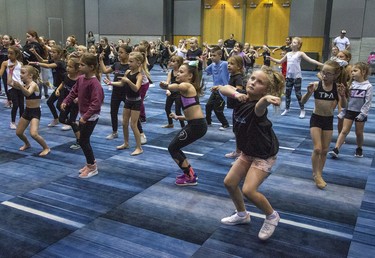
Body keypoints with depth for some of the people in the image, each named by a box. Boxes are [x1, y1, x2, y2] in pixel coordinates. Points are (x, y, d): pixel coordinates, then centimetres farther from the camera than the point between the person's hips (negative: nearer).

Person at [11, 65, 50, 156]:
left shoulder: (33, 84, -19)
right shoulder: (24, 85, 6)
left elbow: (28, 93, -40)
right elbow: (10, 83, 1)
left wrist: (20, 86, -55)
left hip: (35, 112, -8)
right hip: (27, 111, 8)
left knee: (34, 134, -22)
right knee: (18, 132, 15)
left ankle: (46, 148, -2)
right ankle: (27, 144, 44)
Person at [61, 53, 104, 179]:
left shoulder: (94, 82, -24)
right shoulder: (80, 78, 3)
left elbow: (96, 102, -29)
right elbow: (74, 92, 18)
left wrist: (86, 116, -31)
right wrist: (66, 101, 4)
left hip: (91, 117, -9)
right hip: (83, 115, 9)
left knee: (83, 141, -1)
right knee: (83, 140, 16)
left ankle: (92, 167, 15)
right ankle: (91, 163, 33)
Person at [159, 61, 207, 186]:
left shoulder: (186, 86, -9)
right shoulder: (189, 88, 18)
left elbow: (177, 86, -37)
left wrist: (166, 86, -58)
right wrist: (177, 117, 31)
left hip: (196, 125, -9)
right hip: (196, 124, 9)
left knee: (172, 148, 3)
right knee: (174, 147, 20)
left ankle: (191, 178, 11)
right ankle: (190, 173, 30)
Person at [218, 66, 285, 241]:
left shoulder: (258, 106, -32)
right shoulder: (242, 98, -11)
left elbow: (259, 106, -56)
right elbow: (223, 88, -20)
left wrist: (267, 99, -79)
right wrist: (236, 94, -40)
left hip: (265, 155, -7)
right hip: (247, 151, 8)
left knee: (248, 190, -19)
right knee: (229, 182, 8)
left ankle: (272, 216, 10)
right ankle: (242, 215, 33)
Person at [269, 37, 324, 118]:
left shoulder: (300, 53, -4)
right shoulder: (288, 54, 11)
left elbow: (310, 60, -9)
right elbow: (280, 61, 22)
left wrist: (321, 64, -17)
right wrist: (272, 58, 11)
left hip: (297, 77, -5)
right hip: (289, 76, 5)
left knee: (298, 94, -1)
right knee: (287, 93, 9)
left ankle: (302, 110, 11)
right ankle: (286, 109, 22)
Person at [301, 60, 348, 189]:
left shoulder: (337, 87, -9)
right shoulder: (316, 85, -14)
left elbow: (343, 105, -14)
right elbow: (303, 101, -16)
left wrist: (342, 95, -33)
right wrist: (309, 92, -35)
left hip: (329, 120, 3)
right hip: (316, 119, -2)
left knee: (325, 150, 12)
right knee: (317, 149, -10)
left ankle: (319, 174, 29)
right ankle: (316, 174, 10)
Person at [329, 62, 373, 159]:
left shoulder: (368, 86, -11)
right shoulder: (352, 84, 0)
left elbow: (368, 102, -12)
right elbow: (347, 98, 3)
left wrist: (362, 114, -15)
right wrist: (343, 111, 0)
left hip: (360, 112, -2)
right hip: (349, 110, 2)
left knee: (359, 133, 11)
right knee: (344, 131, -2)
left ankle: (359, 149, 31)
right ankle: (336, 149, -7)